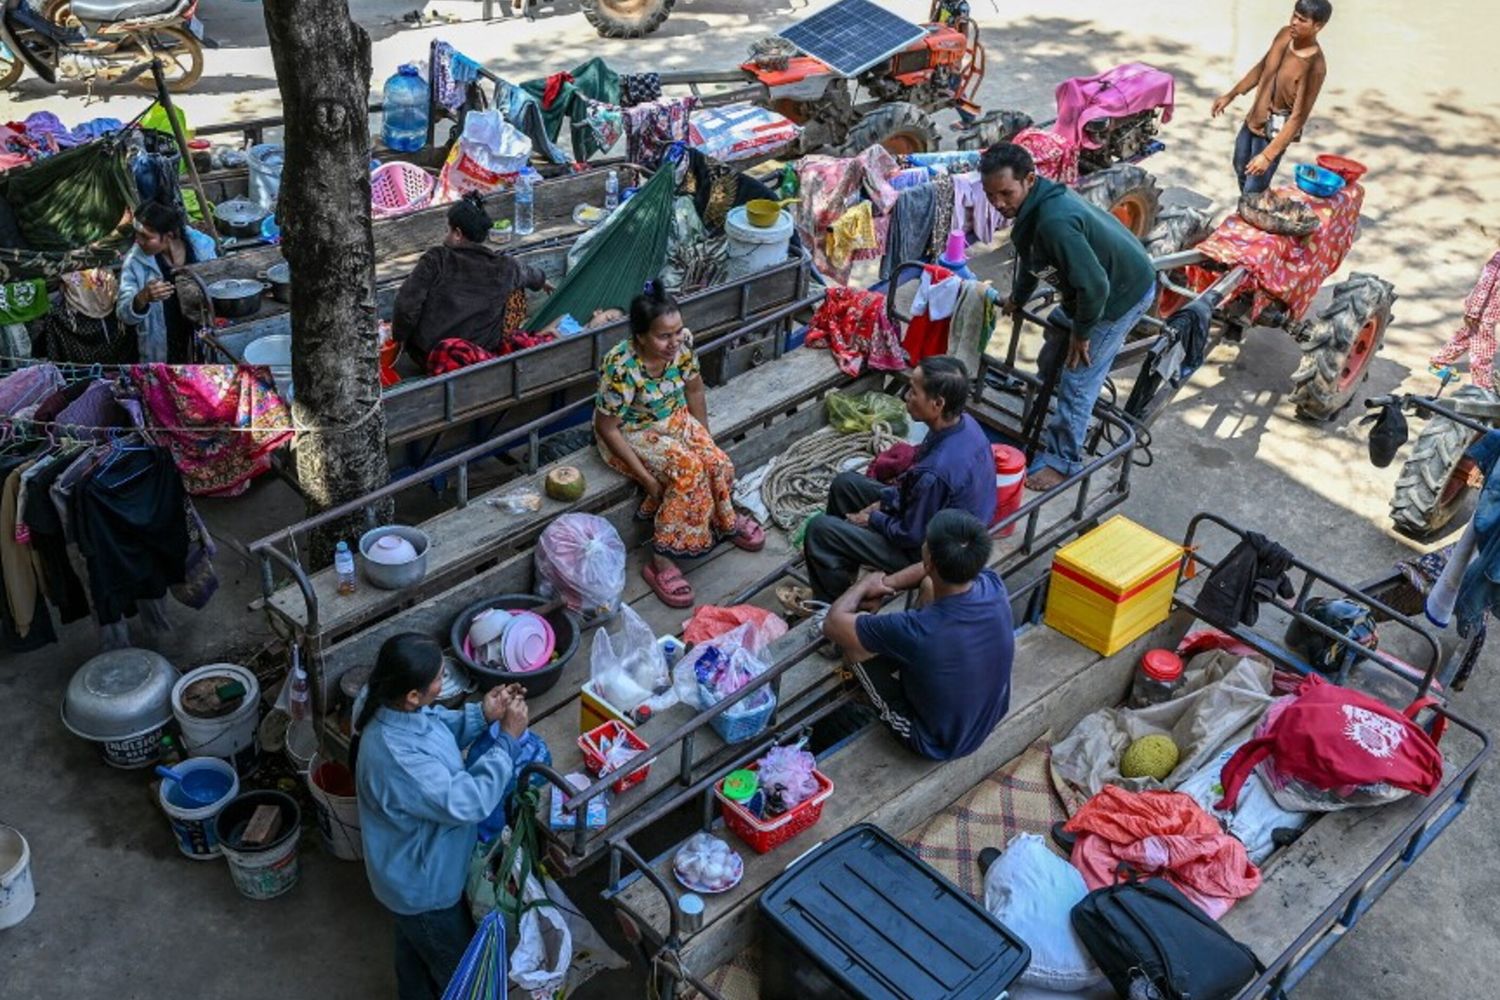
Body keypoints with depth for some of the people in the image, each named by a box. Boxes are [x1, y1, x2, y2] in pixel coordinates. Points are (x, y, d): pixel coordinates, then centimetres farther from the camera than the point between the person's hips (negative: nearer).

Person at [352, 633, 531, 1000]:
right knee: (459, 969, 19)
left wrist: (481, 715, -13)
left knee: (415, 948, 34)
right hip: (423, 884, -8)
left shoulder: (399, 710, -16)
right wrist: (508, 740, -31)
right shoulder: (397, 759, -42)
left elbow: (441, 728, 5)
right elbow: (467, 802, -37)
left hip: (415, 868, 8)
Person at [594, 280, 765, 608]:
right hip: (632, 433, -6)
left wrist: (704, 438, 1)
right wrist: (646, 477, -24)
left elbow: (694, 390, 1)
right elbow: (607, 428, -24)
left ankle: (725, 520, 17)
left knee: (717, 462, -16)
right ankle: (660, 560, -20)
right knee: (687, 468, -28)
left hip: (675, 419, 6)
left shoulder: (682, 343, -17)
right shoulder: (621, 368, -32)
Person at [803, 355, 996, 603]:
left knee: (819, 530, -8)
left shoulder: (937, 471, -39)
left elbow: (911, 536, -25)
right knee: (844, 484, 17)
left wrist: (873, 519, -8)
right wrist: (882, 502, 2)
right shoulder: (965, 424, -11)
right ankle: (840, 577, 33)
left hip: (926, 549, -9)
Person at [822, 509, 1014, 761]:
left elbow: (833, 623, -21)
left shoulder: (914, 631, -38)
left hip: (937, 743, -5)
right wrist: (887, 583, -6)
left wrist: (867, 582, -4)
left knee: (849, 634, -5)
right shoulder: (993, 585, -23)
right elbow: (942, 569, 2)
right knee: (929, 584, 4)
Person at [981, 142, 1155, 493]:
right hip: (1089, 288, 10)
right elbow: (1032, 259, 14)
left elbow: (1094, 285, -36)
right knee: (1052, 361, 20)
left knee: (1076, 380, -5)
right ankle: (1059, 431, 39)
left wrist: (1081, 332, -20)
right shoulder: (1034, 204, -7)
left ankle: (1063, 462, 9)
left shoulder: (1054, 222, -38)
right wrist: (1017, 298, 28)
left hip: (1122, 295, -10)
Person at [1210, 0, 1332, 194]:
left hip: (1274, 132, -8)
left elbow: (1298, 117, -29)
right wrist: (1231, 95, 16)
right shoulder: (1285, 34, -9)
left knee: (1253, 191, -6)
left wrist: (1268, 155, -34)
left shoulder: (1315, 66, -30)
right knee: (1241, 170, 27)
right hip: (1253, 119, 8)